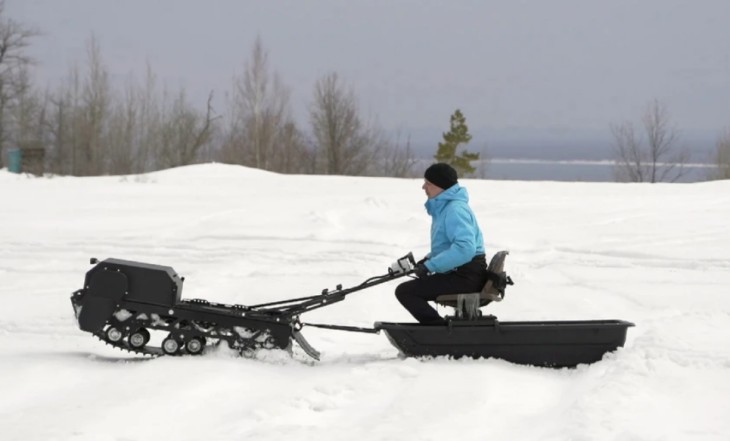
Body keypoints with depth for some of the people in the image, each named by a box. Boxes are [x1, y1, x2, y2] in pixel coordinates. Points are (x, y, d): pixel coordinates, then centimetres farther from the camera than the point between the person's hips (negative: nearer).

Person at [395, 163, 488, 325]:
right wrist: (427, 260, 7)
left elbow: (465, 248, -32)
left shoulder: (455, 210, -19)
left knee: (405, 291, -14)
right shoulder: (444, 207, 14)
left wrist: (430, 265, -27)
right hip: (459, 272, 11)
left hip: (466, 277, -11)